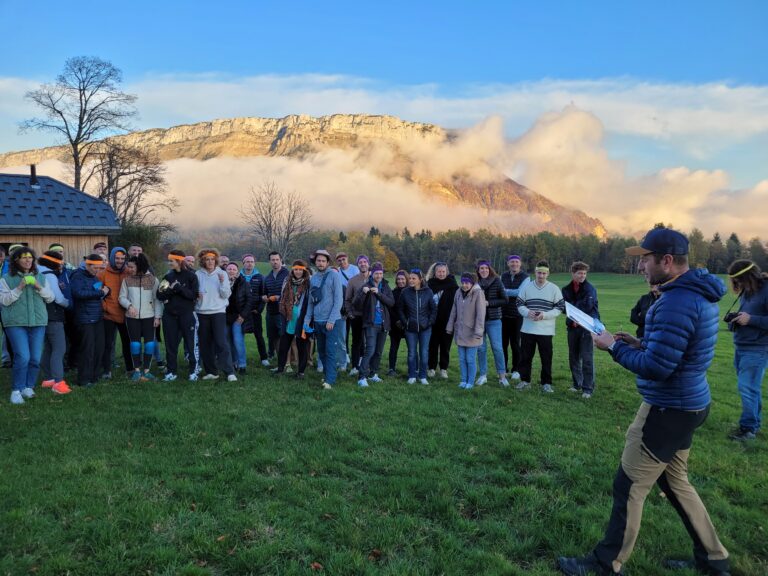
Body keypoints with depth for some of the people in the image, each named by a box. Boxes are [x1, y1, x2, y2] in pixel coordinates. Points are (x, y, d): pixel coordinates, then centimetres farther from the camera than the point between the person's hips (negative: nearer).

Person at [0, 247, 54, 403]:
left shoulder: (40, 277, 11)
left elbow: (50, 298, 7)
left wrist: (40, 288, -10)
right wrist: (19, 288, -18)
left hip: (38, 322, 3)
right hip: (16, 323, -3)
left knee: (36, 358, 2)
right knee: (23, 357, -13)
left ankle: (28, 387, 19)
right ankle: (17, 390, 2)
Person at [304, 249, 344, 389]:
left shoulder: (334, 275, -8)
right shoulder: (313, 278, 10)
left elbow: (338, 300, -12)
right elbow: (311, 301, 15)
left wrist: (331, 320, -15)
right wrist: (307, 319, 8)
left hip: (331, 321, -6)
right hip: (317, 321, 6)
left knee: (330, 352, -6)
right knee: (321, 351, 12)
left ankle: (330, 380, -3)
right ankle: (327, 375, 25)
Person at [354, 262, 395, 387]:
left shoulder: (386, 287, 9)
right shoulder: (366, 287, -3)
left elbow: (391, 302, -5)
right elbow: (357, 306, -8)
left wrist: (379, 293, -17)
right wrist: (363, 293, -25)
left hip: (383, 324, 5)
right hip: (371, 324, -5)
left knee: (379, 352, 12)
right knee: (370, 350, -15)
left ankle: (373, 374, 25)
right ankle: (362, 377, -14)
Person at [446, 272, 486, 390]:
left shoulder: (478, 293, -12)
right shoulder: (458, 293, 5)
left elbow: (481, 314, -15)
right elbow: (454, 311, 12)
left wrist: (478, 331, -20)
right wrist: (450, 327, 11)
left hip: (471, 333, -5)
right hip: (460, 332, 5)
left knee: (470, 359, 1)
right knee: (462, 359, 12)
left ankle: (470, 382, 15)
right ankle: (463, 380, 24)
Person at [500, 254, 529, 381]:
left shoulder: (525, 277, -2)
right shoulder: (503, 276, 11)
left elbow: (520, 292, -17)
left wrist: (505, 291, -11)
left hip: (518, 315, -3)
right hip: (504, 314, 3)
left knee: (515, 343, 3)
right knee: (503, 342, 4)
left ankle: (516, 370, 14)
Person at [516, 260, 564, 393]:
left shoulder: (554, 289, -1)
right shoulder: (526, 287, 4)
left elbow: (560, 308, -1)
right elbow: (519, 304, 7)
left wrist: (544, 315, -15)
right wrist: (528, 312, -14)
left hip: (546, 330, -2)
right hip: (527, 329, 2)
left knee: (546, 358, 4)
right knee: (525, 356, 9)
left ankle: (546, 383, 16)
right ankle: (524, 380, 22)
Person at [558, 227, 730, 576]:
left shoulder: (676, 302, -25)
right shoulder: (697, 293, 8)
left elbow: (656, 368, -26)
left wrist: (614, 347, -14)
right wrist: (640, 345, 6)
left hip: (668, 410, -10)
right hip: (686, 403, 10)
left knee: (629, 488, 1)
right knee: (674, 481, 23)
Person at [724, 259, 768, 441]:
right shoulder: (747, 291, 10)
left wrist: (751, 319, -22)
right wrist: (736, 319, 1)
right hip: (740, 347, 8)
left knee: (747, 388, -6)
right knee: (749, 387, 14)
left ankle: (749, 428, 5)